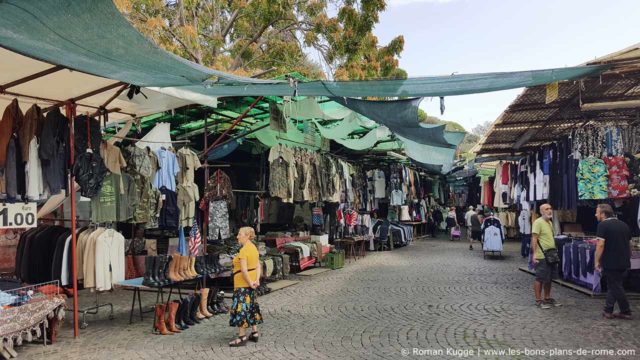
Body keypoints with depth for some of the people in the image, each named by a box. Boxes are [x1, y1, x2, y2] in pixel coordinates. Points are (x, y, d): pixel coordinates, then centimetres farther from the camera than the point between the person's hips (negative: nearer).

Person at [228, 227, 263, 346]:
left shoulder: (243, 250, -19)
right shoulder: (254, 248, 9)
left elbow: (244, 270, -24)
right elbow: (258, 266, 6)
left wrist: (250, 283, -16)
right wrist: (257, 280, -3)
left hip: (243, 284, -9)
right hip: (251, 281, 9)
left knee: (241, 309, -3)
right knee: (251, 307, 16)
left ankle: (242, 337, 1)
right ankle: (254, 333, 24)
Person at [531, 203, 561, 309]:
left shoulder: (550, 223, 15)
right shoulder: (538, 222, -14)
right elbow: (534, 239, -19)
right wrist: (534, 254, -24)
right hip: (541, 257, -9)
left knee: (549, 278, 15)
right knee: (540, 279, -1)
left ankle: (547, 298, 27)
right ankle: (538, 300, 7)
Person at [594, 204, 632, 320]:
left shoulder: (603, 225, -12)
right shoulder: (624, 225, 12)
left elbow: (601, 244, -19)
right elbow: (629, 244, 18)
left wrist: (597, 261, -12)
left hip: (610, 262, -8)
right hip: (624, 262, 8)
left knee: (615, 287, 3)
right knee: (613, 286, 15)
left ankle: (626, 312, 9)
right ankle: (608, 311, 19)